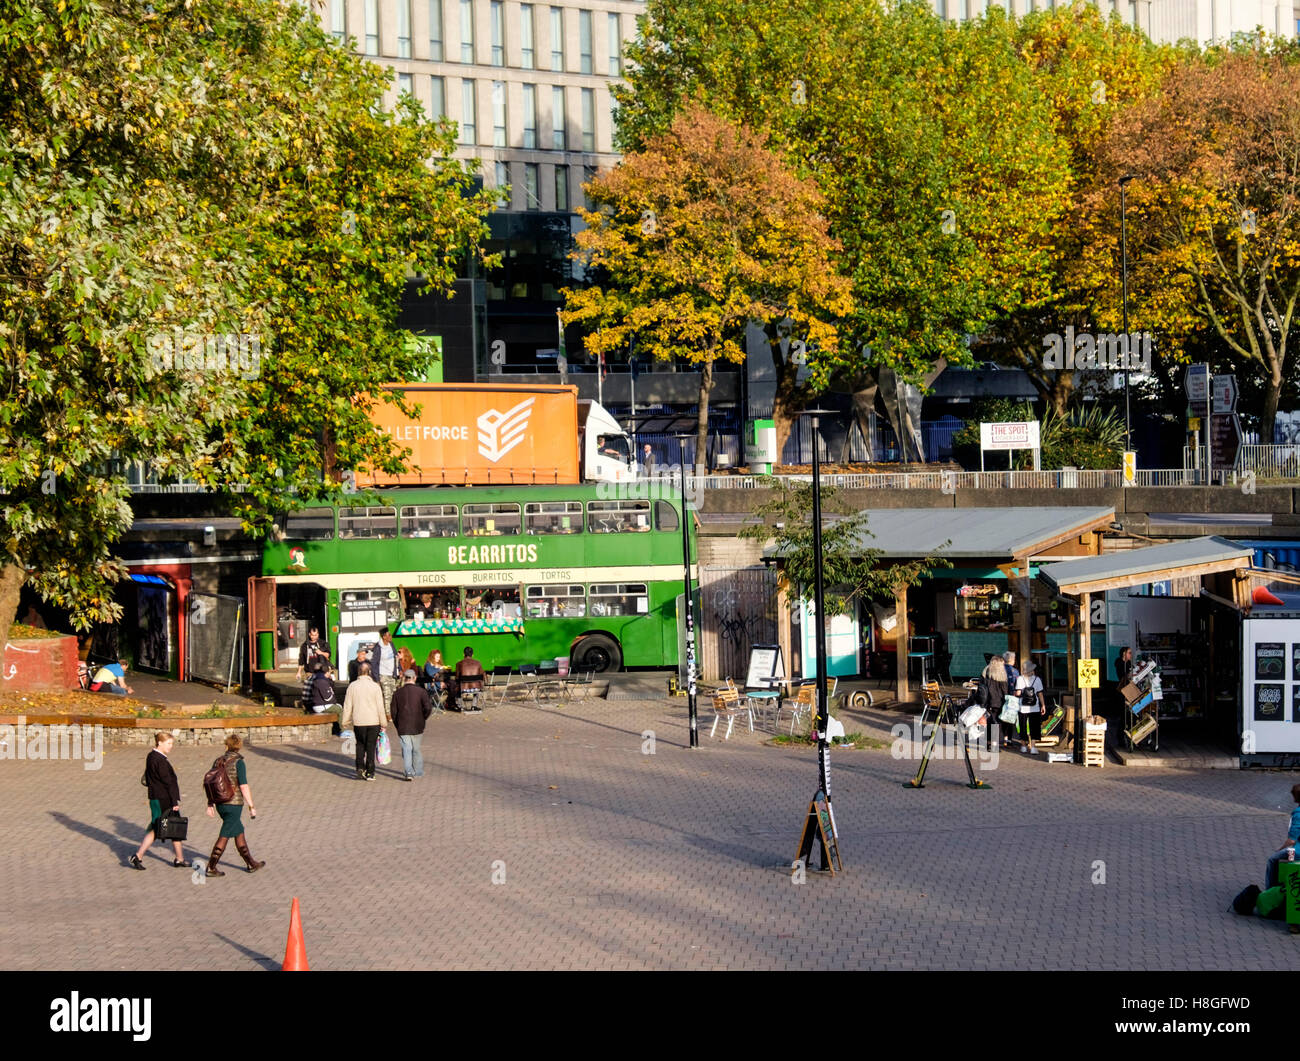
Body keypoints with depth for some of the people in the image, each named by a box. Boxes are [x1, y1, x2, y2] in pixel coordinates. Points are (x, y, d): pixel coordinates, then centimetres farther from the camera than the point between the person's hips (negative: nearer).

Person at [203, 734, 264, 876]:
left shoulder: (219, 761, 4)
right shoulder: (238, 762, -14)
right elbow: (244, 786, -17)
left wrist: (210, 804, 15)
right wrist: (251, 807, -11)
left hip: (221, 804, 7)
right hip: (234, 804, -7)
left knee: (239, 832, 18)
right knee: (225, 836, -1)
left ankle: (251, 864, 27)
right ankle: (211, 867, -2)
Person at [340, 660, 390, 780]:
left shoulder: (352, 686, -2)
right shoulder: (375, 687, -6)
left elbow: (347, 706, 1)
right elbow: (380, 707, -5)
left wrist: (345, 721, 10)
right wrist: (383, 723, 3)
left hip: (358, 721, 1)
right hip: (373, 721, -1)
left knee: (360, 744, 16)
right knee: (371, 746, 6)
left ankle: (360, 768, -1)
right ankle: (369, 773, 7)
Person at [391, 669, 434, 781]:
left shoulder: (397, 694, 2)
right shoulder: (421, 692, -4)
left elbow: (394, 712, 3)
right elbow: (428, 708, -12)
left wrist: (398, 727, 13)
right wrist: (423, 719, 5)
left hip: (403, 728, 0)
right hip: (417, 727, 0)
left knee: (406, 750, 0)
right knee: (416, 750, 15)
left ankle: (409, 773, -15)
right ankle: (418, 772, 23)